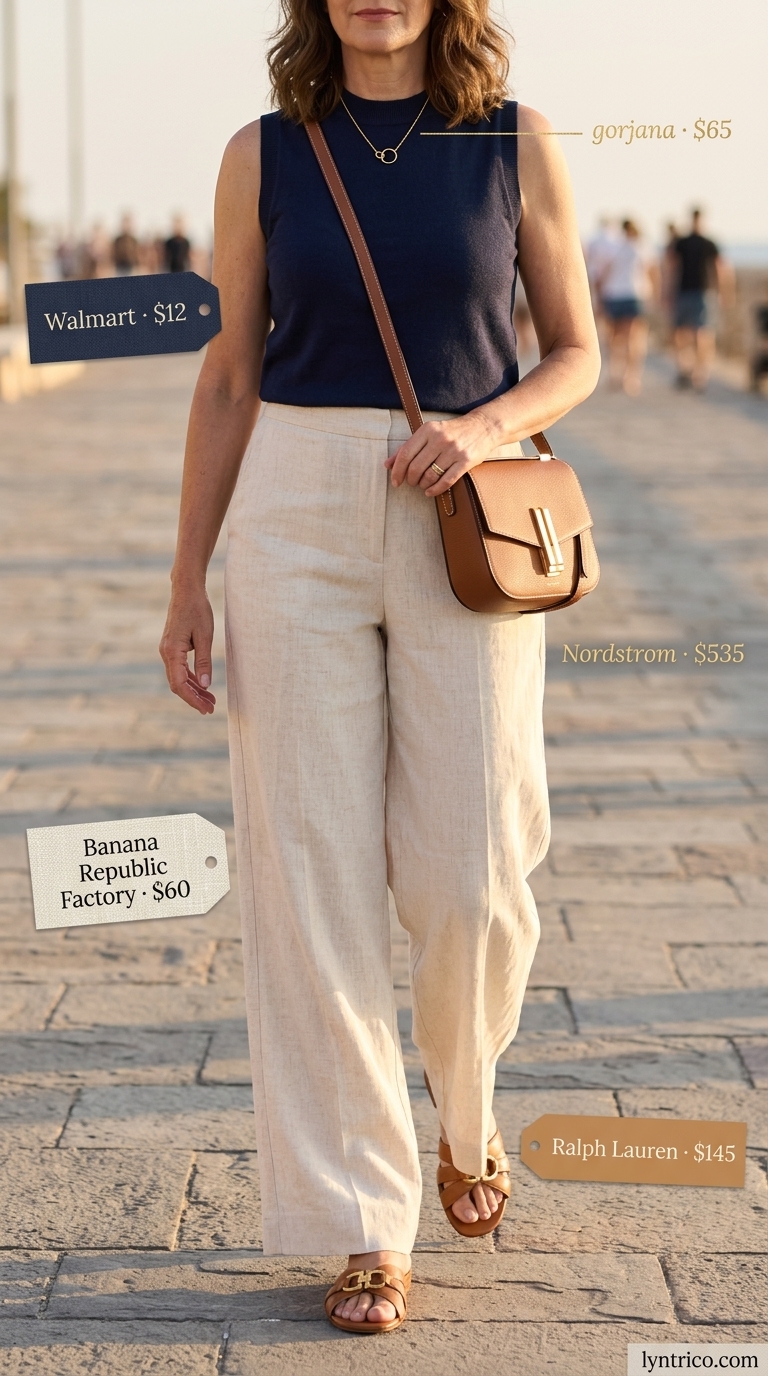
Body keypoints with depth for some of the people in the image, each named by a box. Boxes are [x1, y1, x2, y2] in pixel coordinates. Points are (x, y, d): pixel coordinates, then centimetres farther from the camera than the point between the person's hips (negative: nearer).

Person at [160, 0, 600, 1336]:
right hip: (297, 521, 1)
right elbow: (231, 375, 8)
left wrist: (486, 423, -13)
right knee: (312, 874, -2)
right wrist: (187, 578, 4)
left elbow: (574, 352, 8)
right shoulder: (263, 156, 5)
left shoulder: (517, 144, 3)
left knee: (469, 879, -1)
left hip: (465, 526, 0)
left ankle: (466, 1108, 32)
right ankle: (364, 1223, 9)